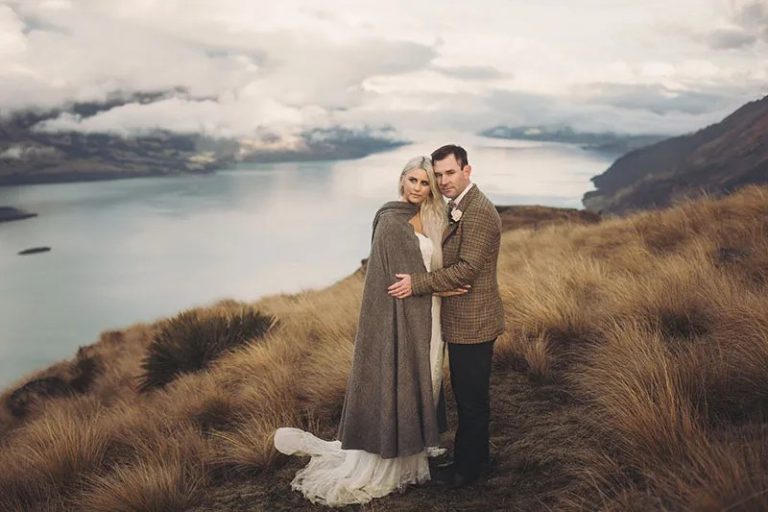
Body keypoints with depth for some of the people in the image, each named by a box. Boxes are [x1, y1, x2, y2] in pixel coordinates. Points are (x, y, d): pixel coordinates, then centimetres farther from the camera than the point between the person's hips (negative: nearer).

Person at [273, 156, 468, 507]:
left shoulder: (428, 220, 11)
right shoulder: (391, 222, -14)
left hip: (426, 316, 8)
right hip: (401, 316, -8)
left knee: (421, 382, 15)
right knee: (395, 383, -1)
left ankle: (413, 451, 29)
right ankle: (382, 465, 11)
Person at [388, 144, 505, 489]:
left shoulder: (479, 212, -19)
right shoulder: (456, 208, 13)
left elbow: (467, 269, -24)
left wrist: (417, 283, -22)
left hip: (472, 322, -10)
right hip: (460, 321, 10)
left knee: (472, 398, 5)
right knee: (467, 395, 20)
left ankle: (467, 466, 19)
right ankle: (478, 457, 34)